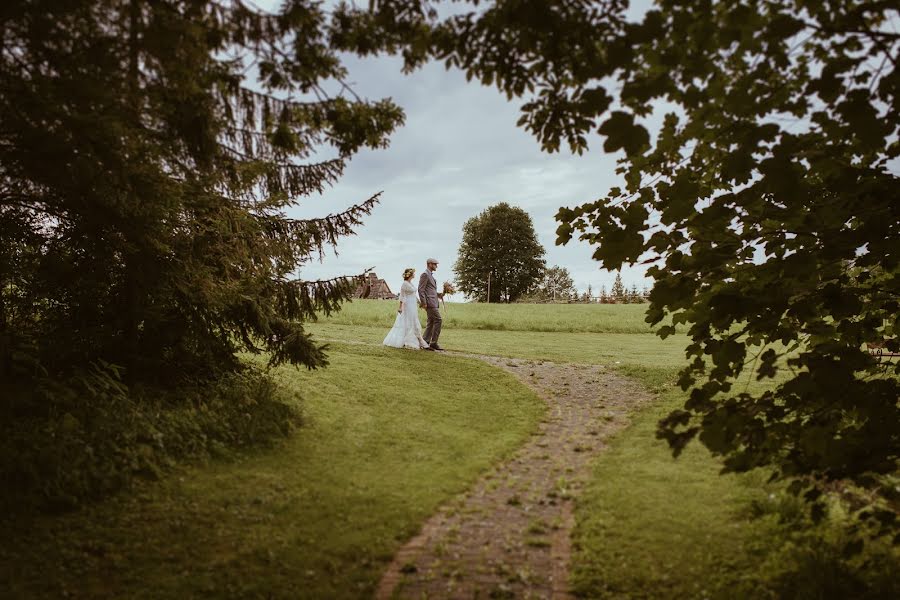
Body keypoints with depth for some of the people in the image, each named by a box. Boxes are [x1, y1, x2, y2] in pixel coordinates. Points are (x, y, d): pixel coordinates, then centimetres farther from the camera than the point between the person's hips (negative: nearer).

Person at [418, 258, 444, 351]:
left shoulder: (430, 275, 22)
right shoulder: (425, 274, -9)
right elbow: (421, 289, -15)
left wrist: (439, 295, 11)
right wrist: (423, 303, -19)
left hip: (434, 302, 10)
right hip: (429, 302, -10)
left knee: (431, 322, 7)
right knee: (438, 320, -13)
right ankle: (434, 343, -10)